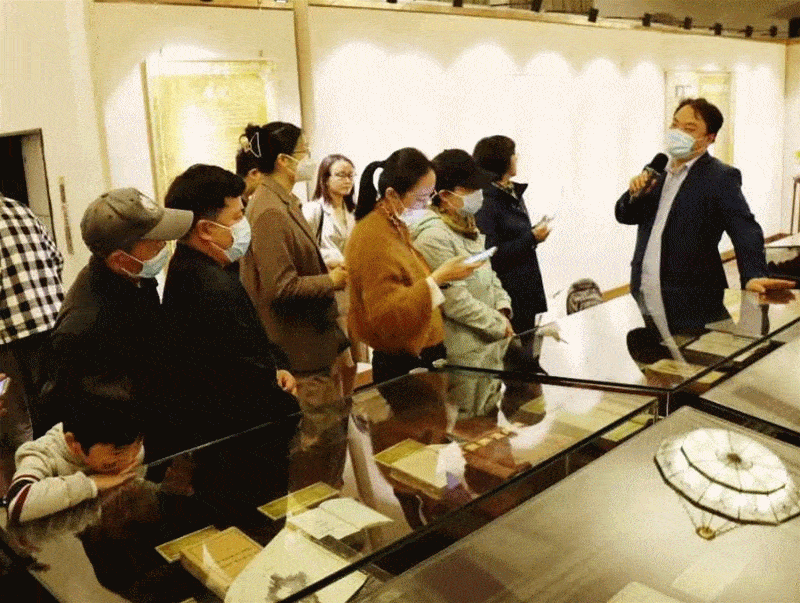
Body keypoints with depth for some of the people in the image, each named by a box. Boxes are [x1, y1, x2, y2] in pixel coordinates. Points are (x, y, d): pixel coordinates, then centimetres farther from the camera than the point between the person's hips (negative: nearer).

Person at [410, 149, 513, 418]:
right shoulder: (433, 236, -22)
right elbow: (454, 301, -24)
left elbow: (488, 273, 21)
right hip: (463, 355, -9)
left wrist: (502, 307, 3)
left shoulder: (468, 227, 10)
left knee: (489, 414, 22)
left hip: (488, 346, 10)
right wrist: (498, 324, -14)